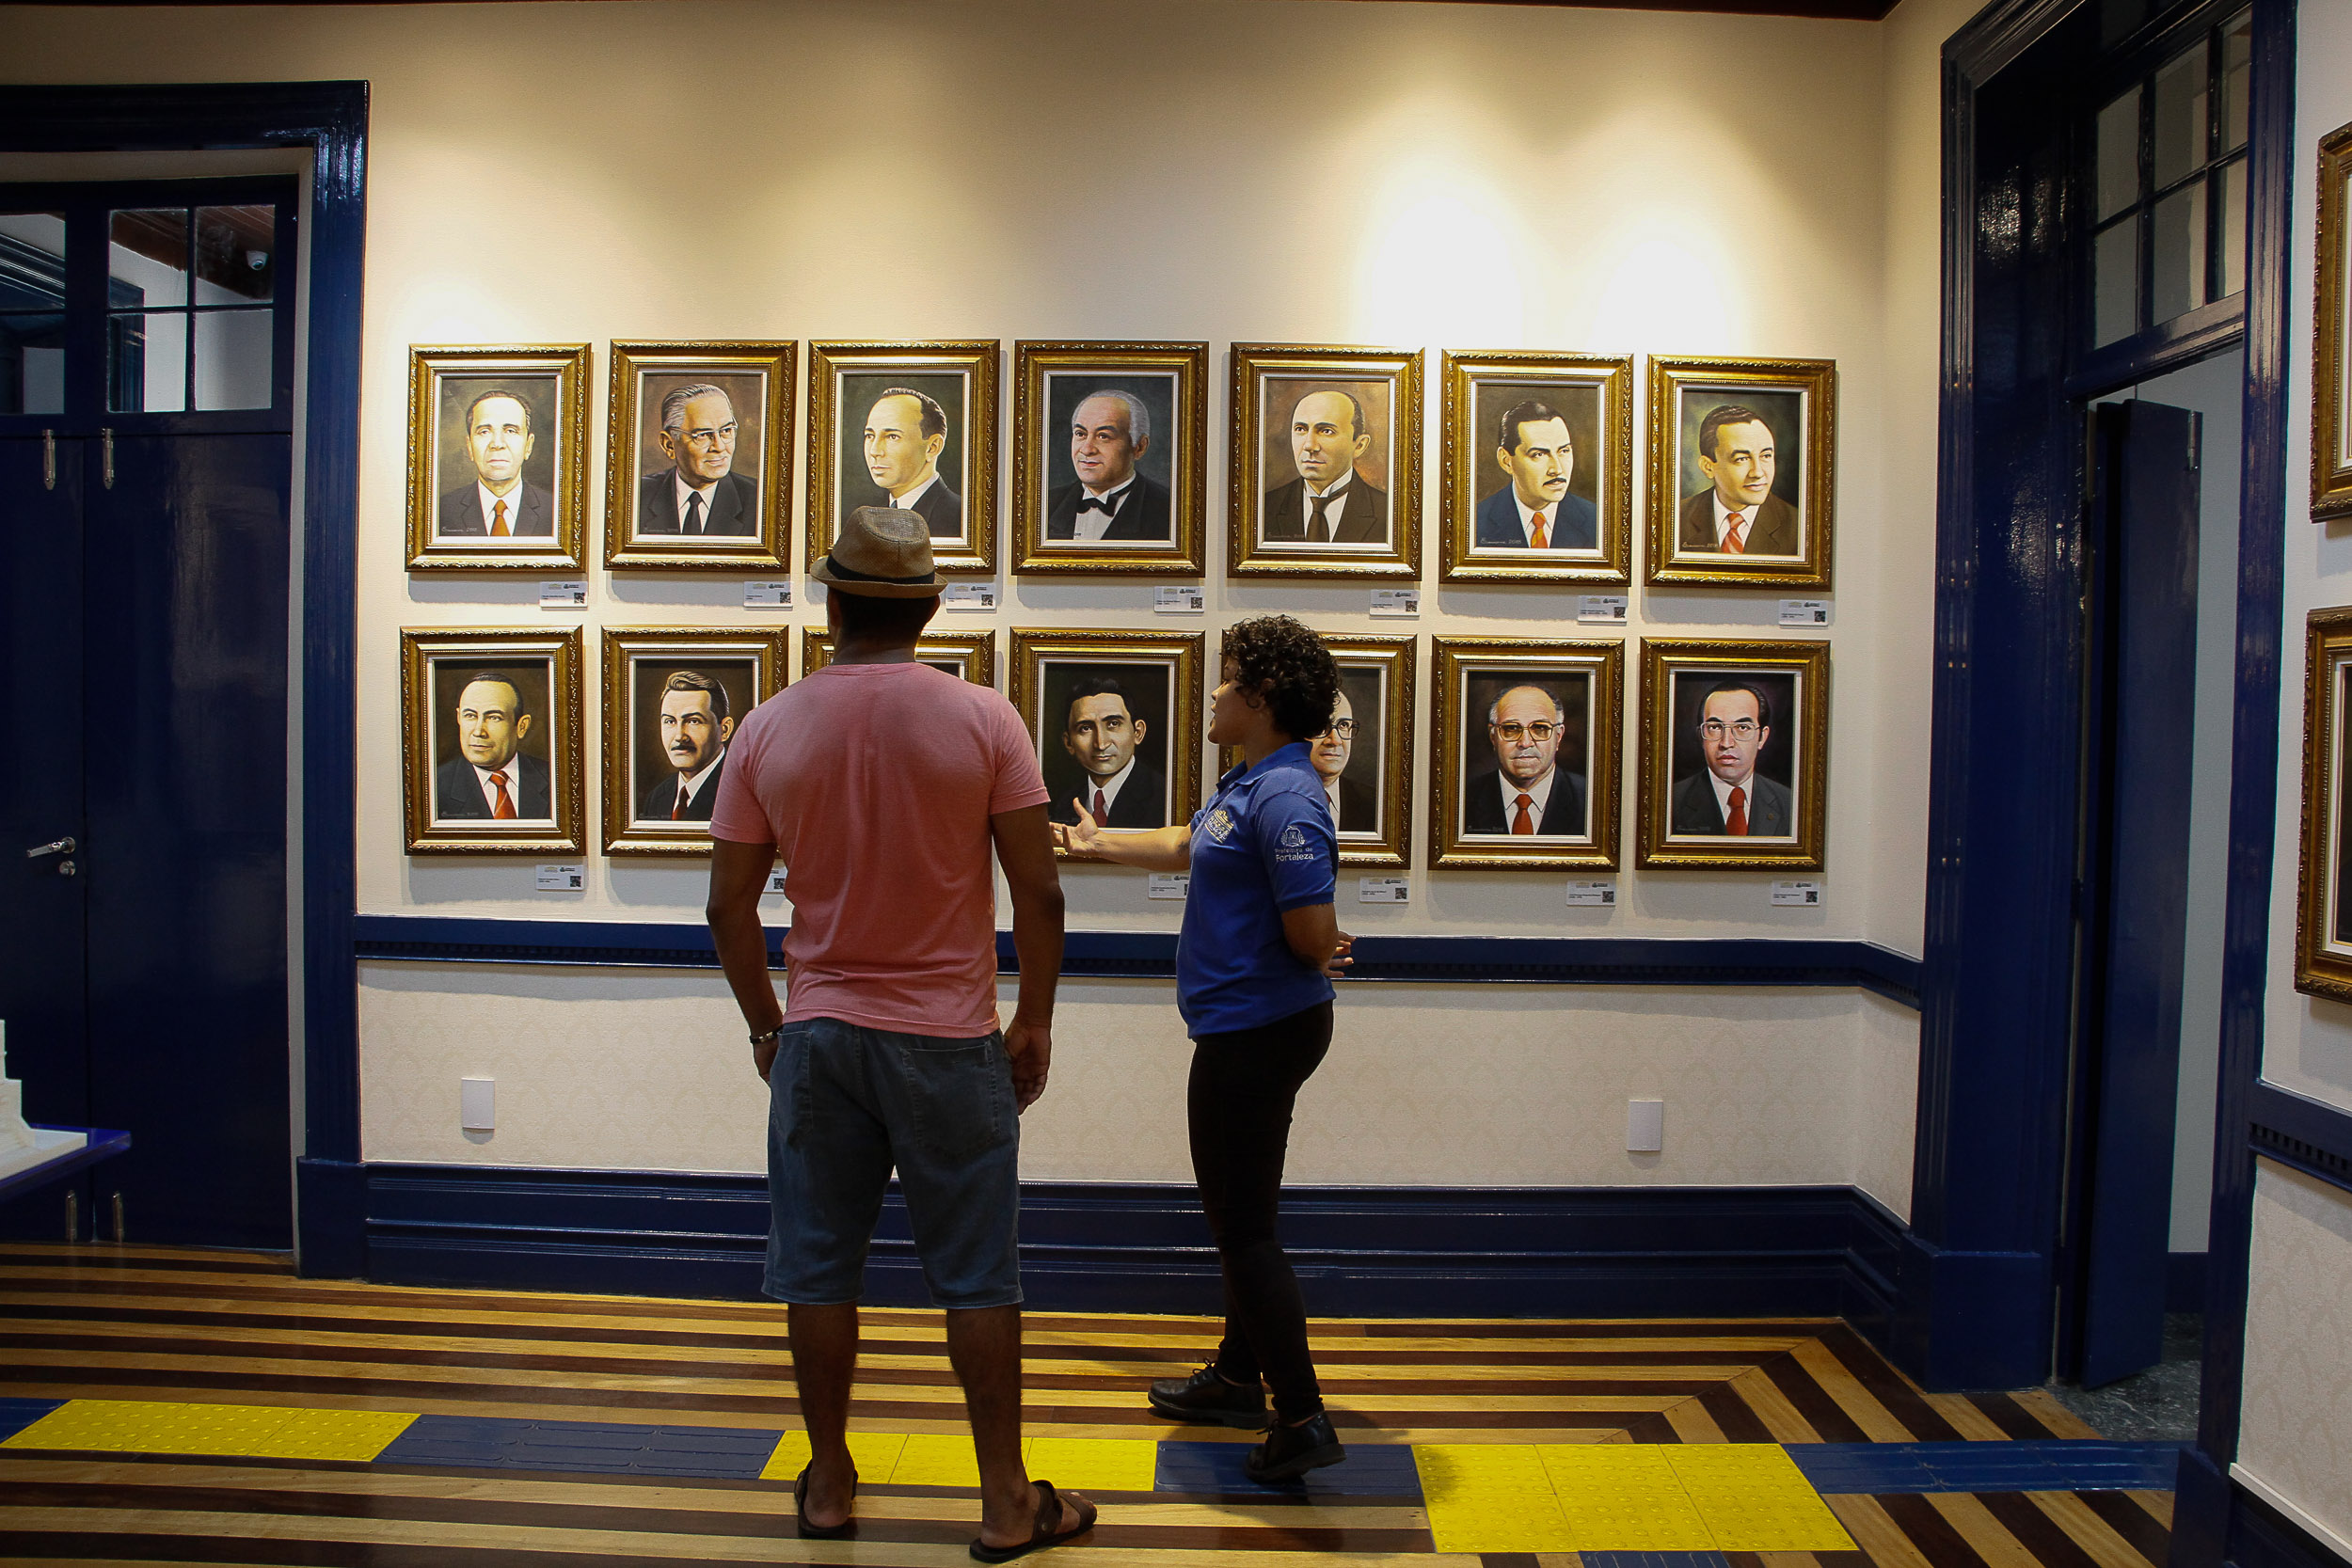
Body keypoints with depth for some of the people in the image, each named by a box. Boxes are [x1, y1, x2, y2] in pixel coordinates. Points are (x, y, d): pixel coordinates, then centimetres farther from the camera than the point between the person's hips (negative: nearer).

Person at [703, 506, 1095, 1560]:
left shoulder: (769, 729, -2)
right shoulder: (983, 720, -8)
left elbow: (730, 907, 2)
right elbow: (1038, 893, -8)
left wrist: (766, 1028, 15)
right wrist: (1033, 1026, 4)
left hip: (817, 1036, 2)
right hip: (950, 1039, -2)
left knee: (820, 1268, 14)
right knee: (976, 1276, 7)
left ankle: (828, 1484, 28)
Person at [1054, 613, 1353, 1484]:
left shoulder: (1284, 799, -25)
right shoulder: (1247, 781, 9)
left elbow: (1315, 936, -28)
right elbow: (1186, 845, 27)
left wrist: (1322, 955, -4)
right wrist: (1098, 842, 38)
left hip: (1257, 1030, -11)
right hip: (1245, 1025, 11)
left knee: (1242, 1225, -2)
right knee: (1240, 1213, 21)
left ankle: (1303, 1419, 5)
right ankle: (1238, 1378, 36)